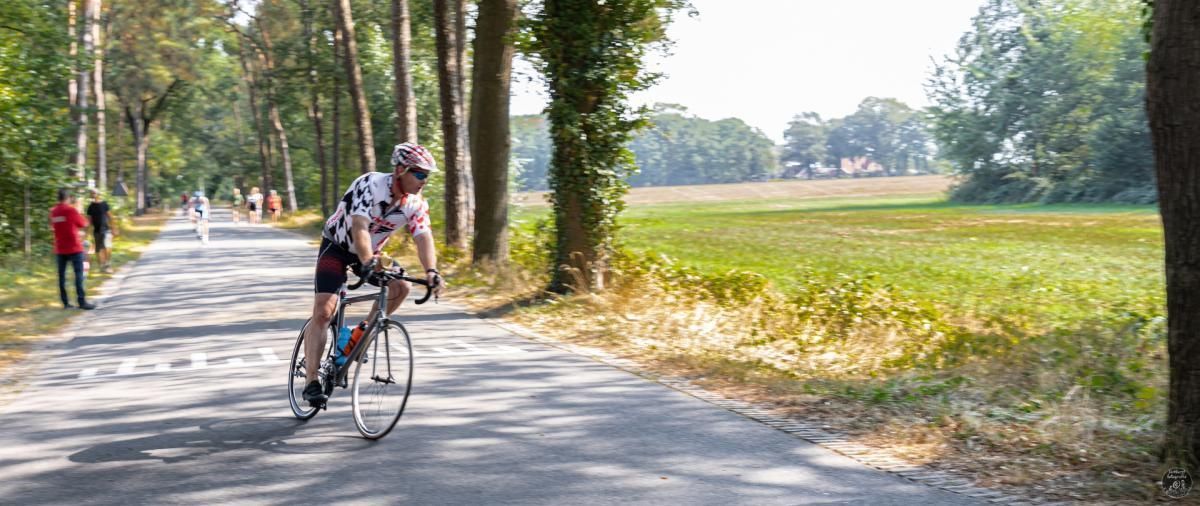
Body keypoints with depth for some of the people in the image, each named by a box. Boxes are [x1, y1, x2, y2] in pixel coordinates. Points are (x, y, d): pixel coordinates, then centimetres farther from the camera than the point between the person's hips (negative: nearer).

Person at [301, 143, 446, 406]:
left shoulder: (416, 203, -14)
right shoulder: (371, 185, -31)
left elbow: (424, 238, -24)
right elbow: (359, 229, -42)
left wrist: (431, 271, -42)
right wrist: (369, 264, -57)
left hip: (372, 251, 6)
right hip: (338, 246, -6)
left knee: (400, 287, -17)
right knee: (323, 312, -16)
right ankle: (311, 381, -12)